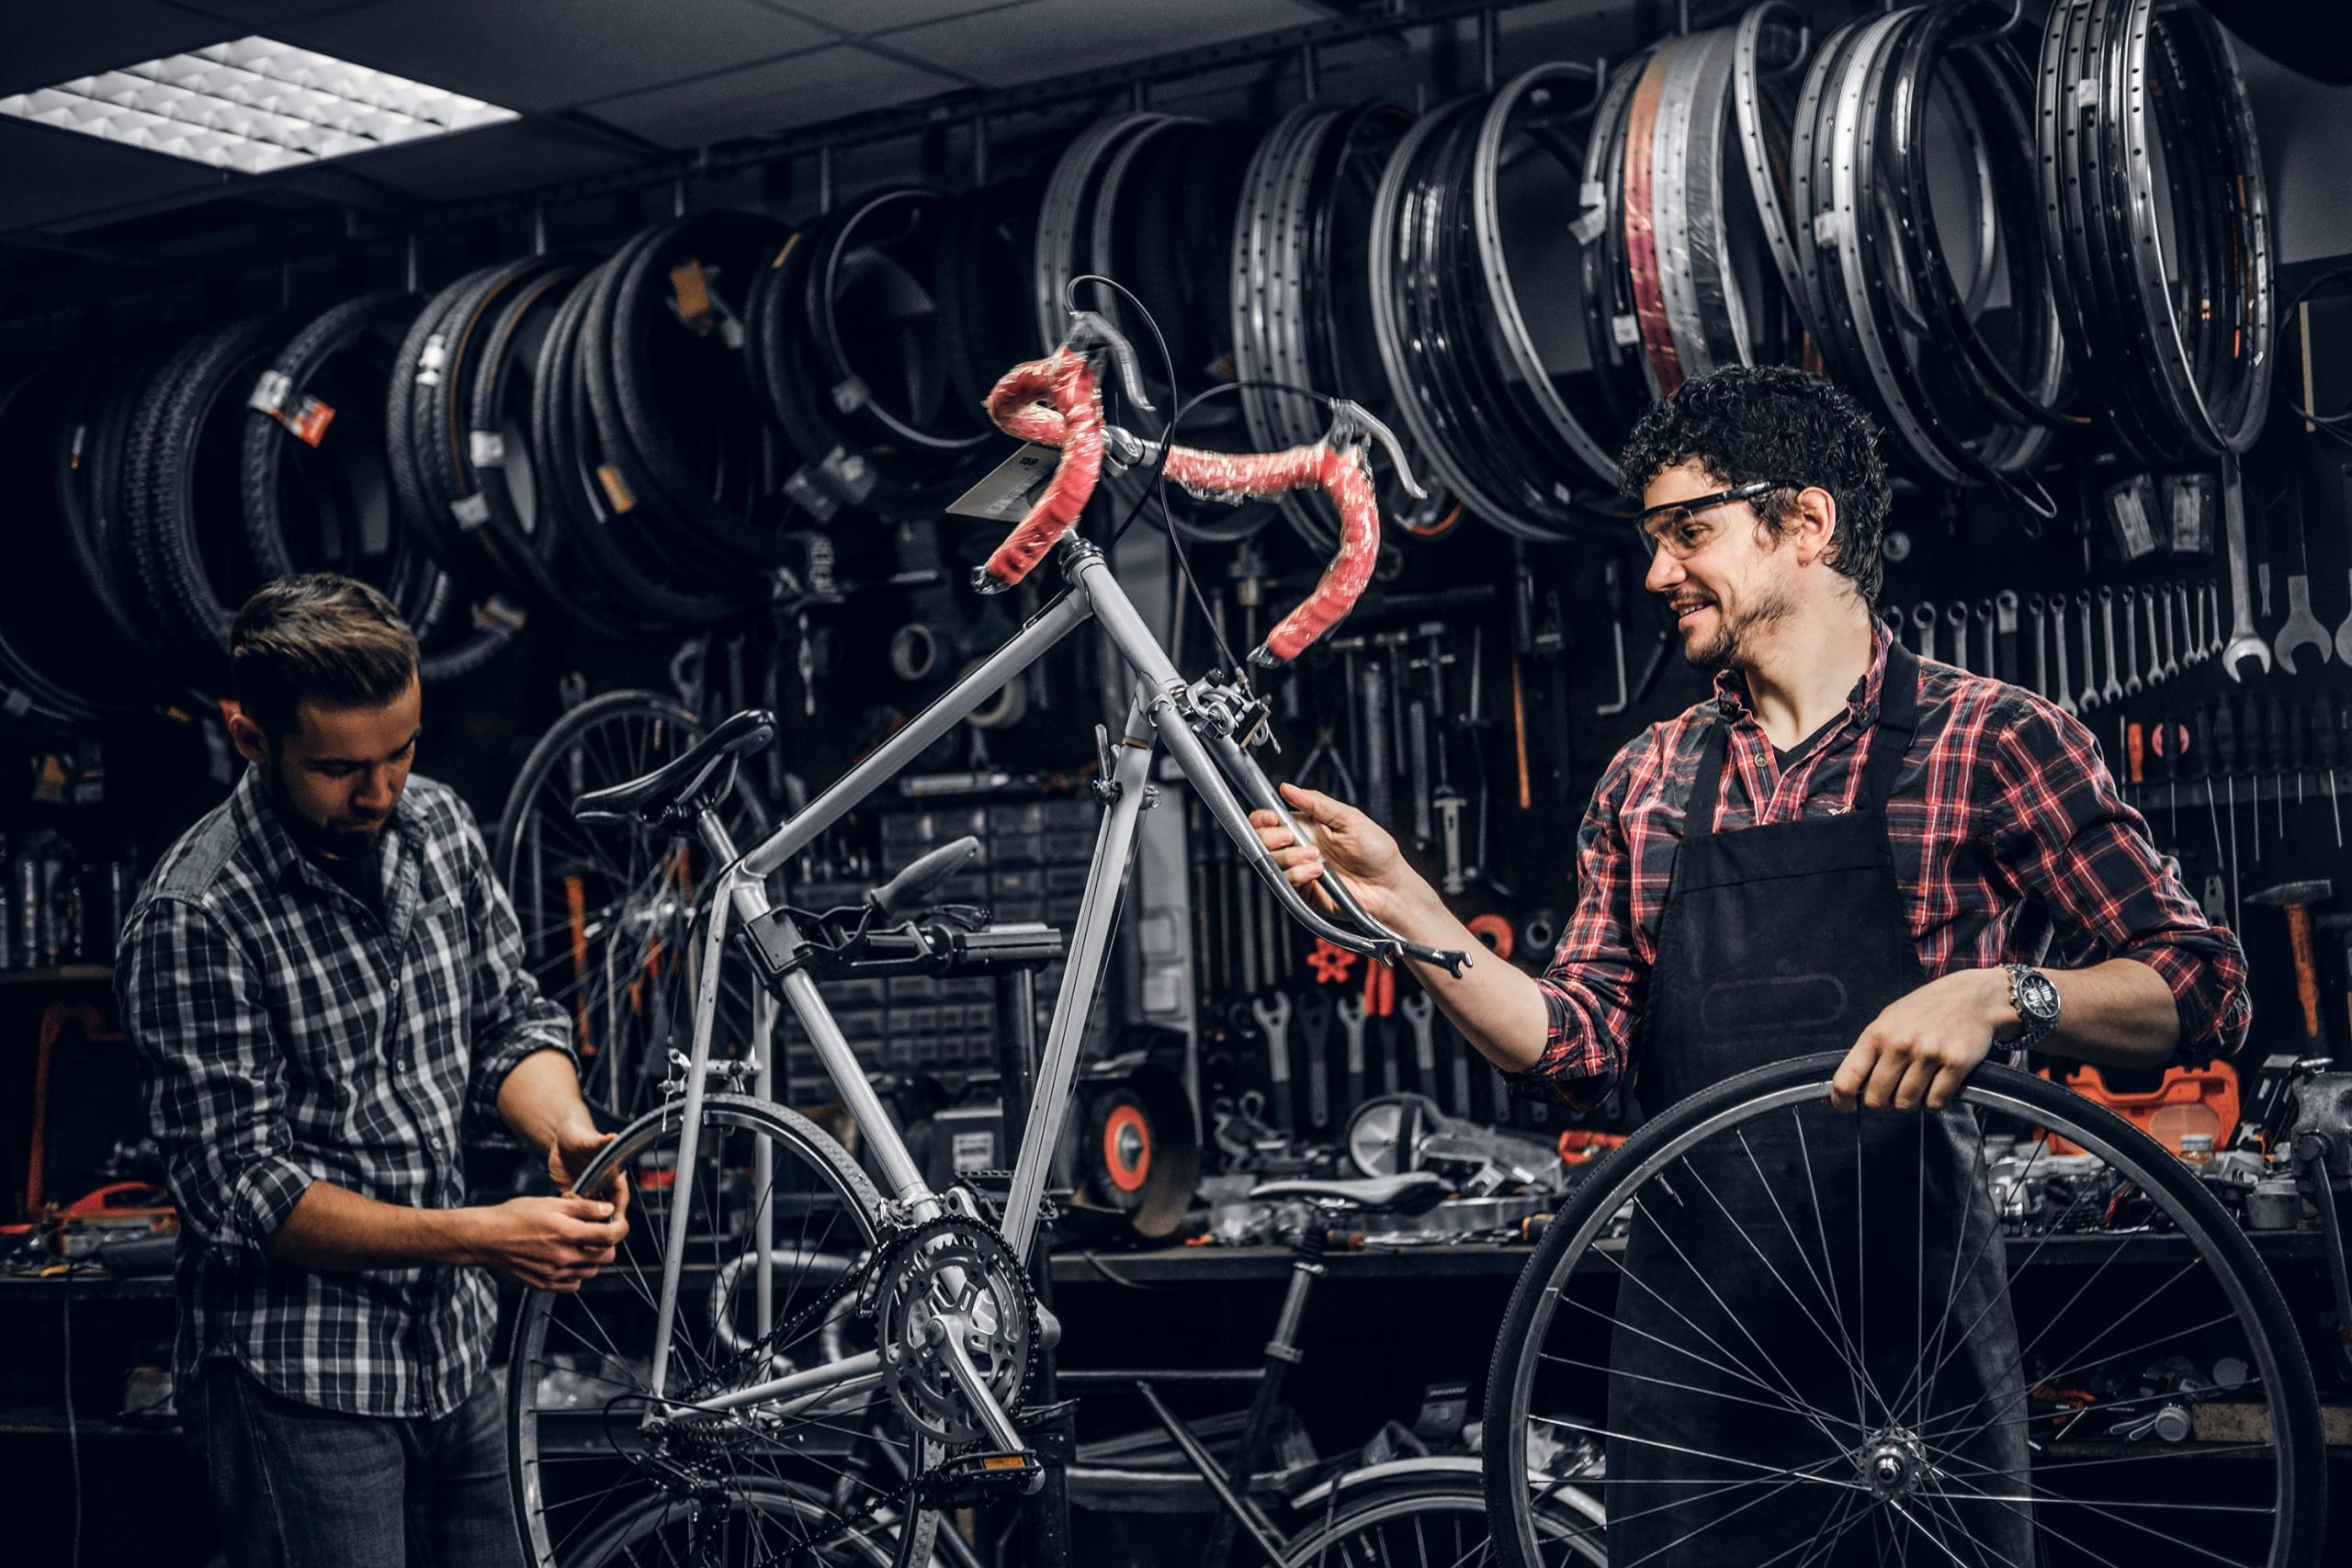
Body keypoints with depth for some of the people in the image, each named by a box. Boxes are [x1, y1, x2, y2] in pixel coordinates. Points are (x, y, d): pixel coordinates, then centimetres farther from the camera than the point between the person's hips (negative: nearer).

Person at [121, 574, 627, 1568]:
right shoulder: (196, 917, -20)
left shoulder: (436, 825, 1)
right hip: (300, 1385, -7)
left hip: (453, 1353, 7)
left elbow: (511, 1016, 10)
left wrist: (565, 1132, -12)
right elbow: (244, 1189, -20)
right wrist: (479, 1237, -24)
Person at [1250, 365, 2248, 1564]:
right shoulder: (1646, 783, 12)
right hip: (1688, 1332, 4)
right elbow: (1579, 1053, 8)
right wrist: (1403, 907, -2)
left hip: (1910, 1330, -4)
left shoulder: (1991, 741, -2)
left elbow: (2201, 990, -6)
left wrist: (2003, 996, -24)